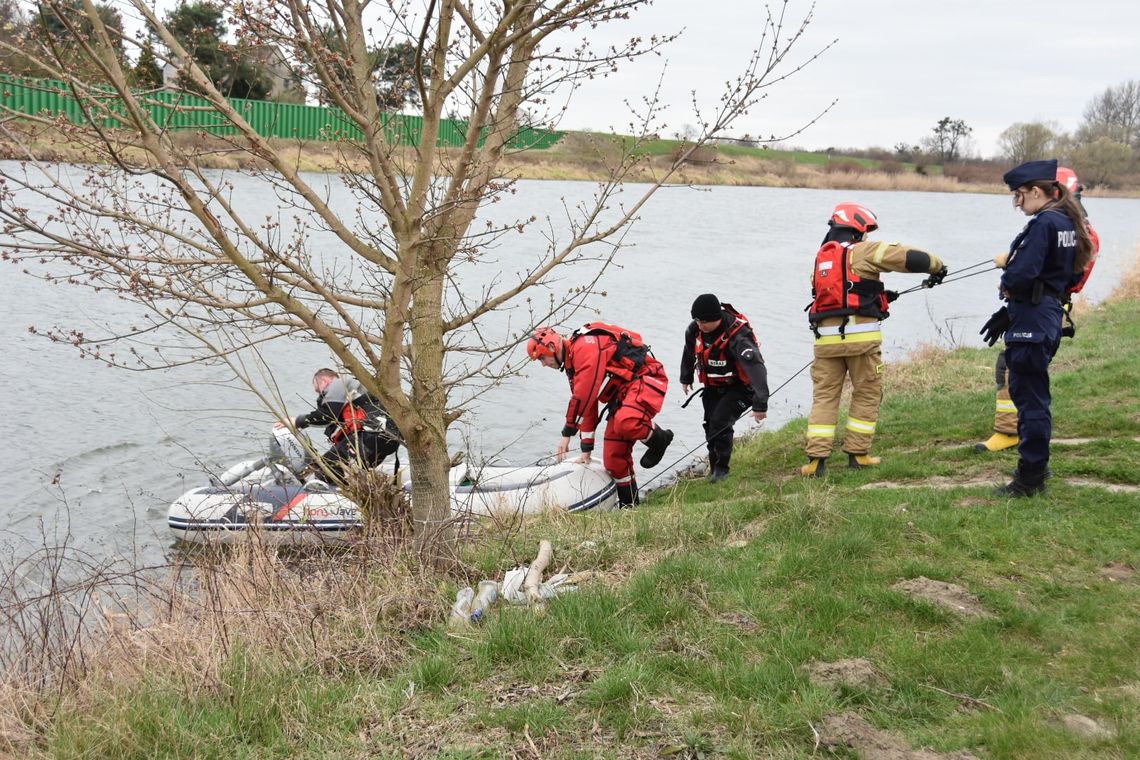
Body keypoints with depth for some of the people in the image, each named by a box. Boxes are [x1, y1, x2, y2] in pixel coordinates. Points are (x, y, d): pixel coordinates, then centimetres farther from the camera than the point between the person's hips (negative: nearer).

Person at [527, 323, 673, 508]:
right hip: (621, 393, 10)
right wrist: (586, 449, 18)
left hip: (644, 379, -10)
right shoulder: (571, 362, 15)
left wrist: (567, 434, -15)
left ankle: (659, 439, -7)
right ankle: (629, 505, 18)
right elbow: (587, 405, 19)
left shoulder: (585, 348, -18)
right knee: (613, 458, 5)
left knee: (625, 423, -38)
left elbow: (582, 397, -23)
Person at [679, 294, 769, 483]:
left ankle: (722, 469, -5)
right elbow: (689, 351, 13)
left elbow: (755, 368, -39)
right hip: (713, 387, 7)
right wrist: (686, 378, 27)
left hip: (740, 387, -7)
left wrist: (760, 404, -45)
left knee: (720, 421, -20)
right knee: (710, 425, 3)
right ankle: (715, 469, 20)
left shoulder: (738, 336, -33)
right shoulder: (695, 329, -11)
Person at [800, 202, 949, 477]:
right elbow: (906, 256, -7)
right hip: (861, 335, -5)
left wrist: (880, 296, 26)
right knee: (867, 394, 10)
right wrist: (937, 267, 10)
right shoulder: (862, 251, -2)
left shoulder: (821, 257, 19)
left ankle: (816, 459, -2)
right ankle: (857, 453, 13)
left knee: (824, 396, 6)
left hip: (826, 337, 5)